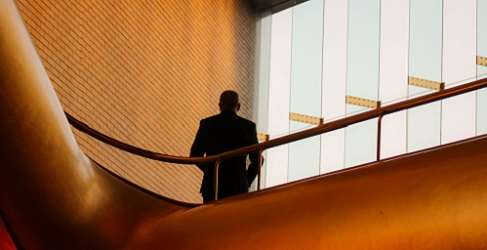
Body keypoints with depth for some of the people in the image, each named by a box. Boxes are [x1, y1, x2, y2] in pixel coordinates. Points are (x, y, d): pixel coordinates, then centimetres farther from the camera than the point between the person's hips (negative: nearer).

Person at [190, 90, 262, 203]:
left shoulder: (207, 124, 2)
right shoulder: (248, 126, 0)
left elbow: (195, 155, 7)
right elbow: (257, 160, 2)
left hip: (212, 185, 1)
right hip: (238, 186, -1)